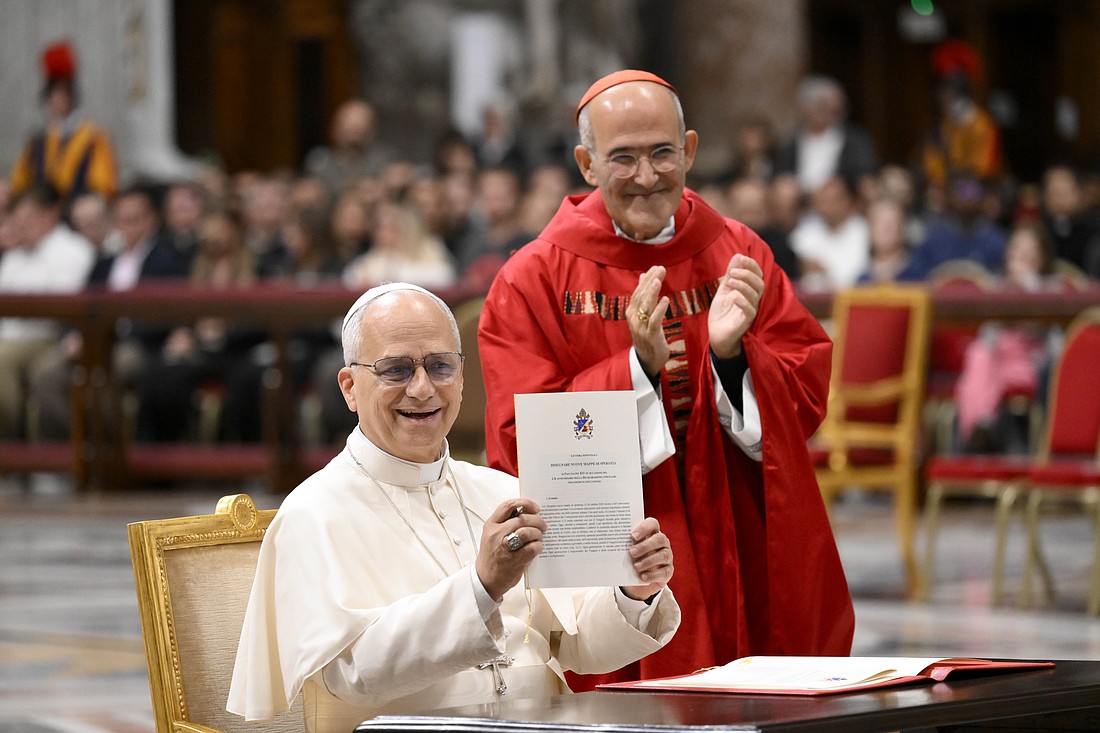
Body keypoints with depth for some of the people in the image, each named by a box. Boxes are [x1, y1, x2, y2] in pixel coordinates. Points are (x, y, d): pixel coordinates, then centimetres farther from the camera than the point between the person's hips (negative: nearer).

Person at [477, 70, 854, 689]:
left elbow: (808, 398, 1)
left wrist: (733, 353, -18)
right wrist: (638, 367, -22)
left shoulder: (738, 255, 6)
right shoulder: (536, 281, -3)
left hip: (744, 569, 3)